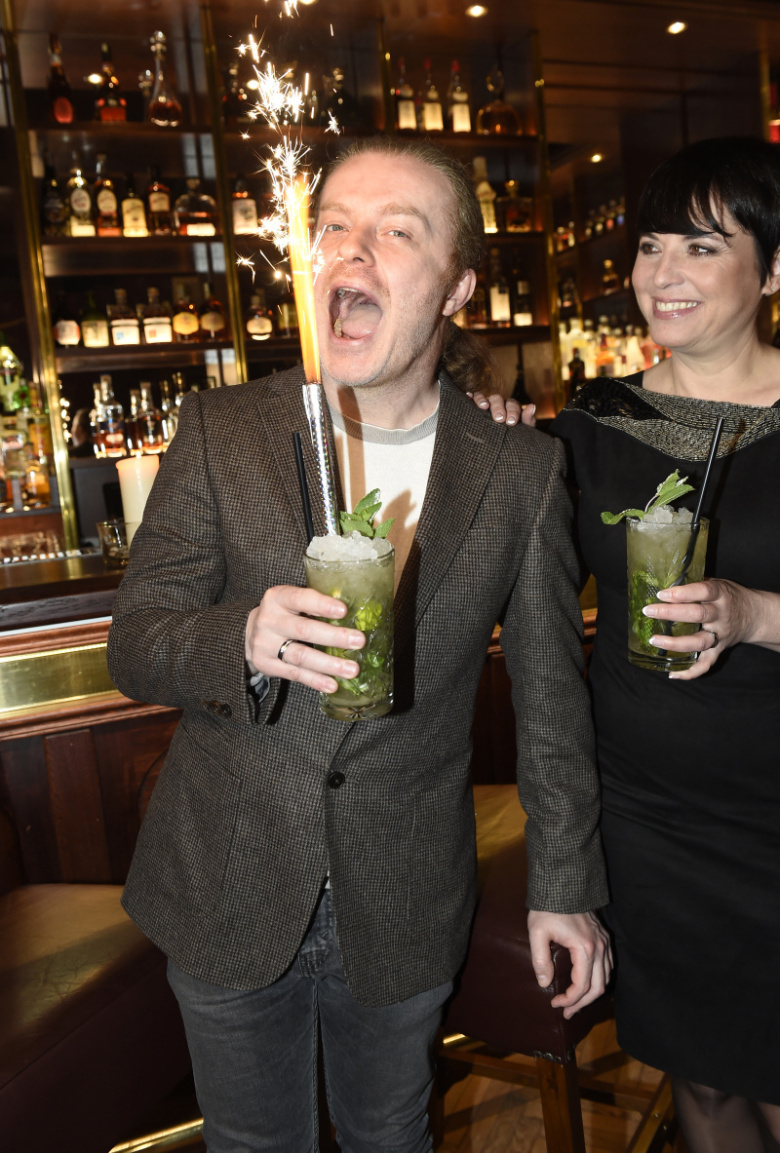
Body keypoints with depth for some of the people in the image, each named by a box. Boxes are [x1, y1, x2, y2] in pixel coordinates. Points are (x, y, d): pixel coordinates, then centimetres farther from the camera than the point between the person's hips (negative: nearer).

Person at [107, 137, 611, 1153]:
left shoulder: (523, 471, -8)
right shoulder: (220, 431, -9)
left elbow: (550, 694, -1)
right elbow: (134, 644, -8)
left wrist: (565, 883, 4)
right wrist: (242, 642, -31)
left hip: (405, 909, 0)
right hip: (226, 895, 1)